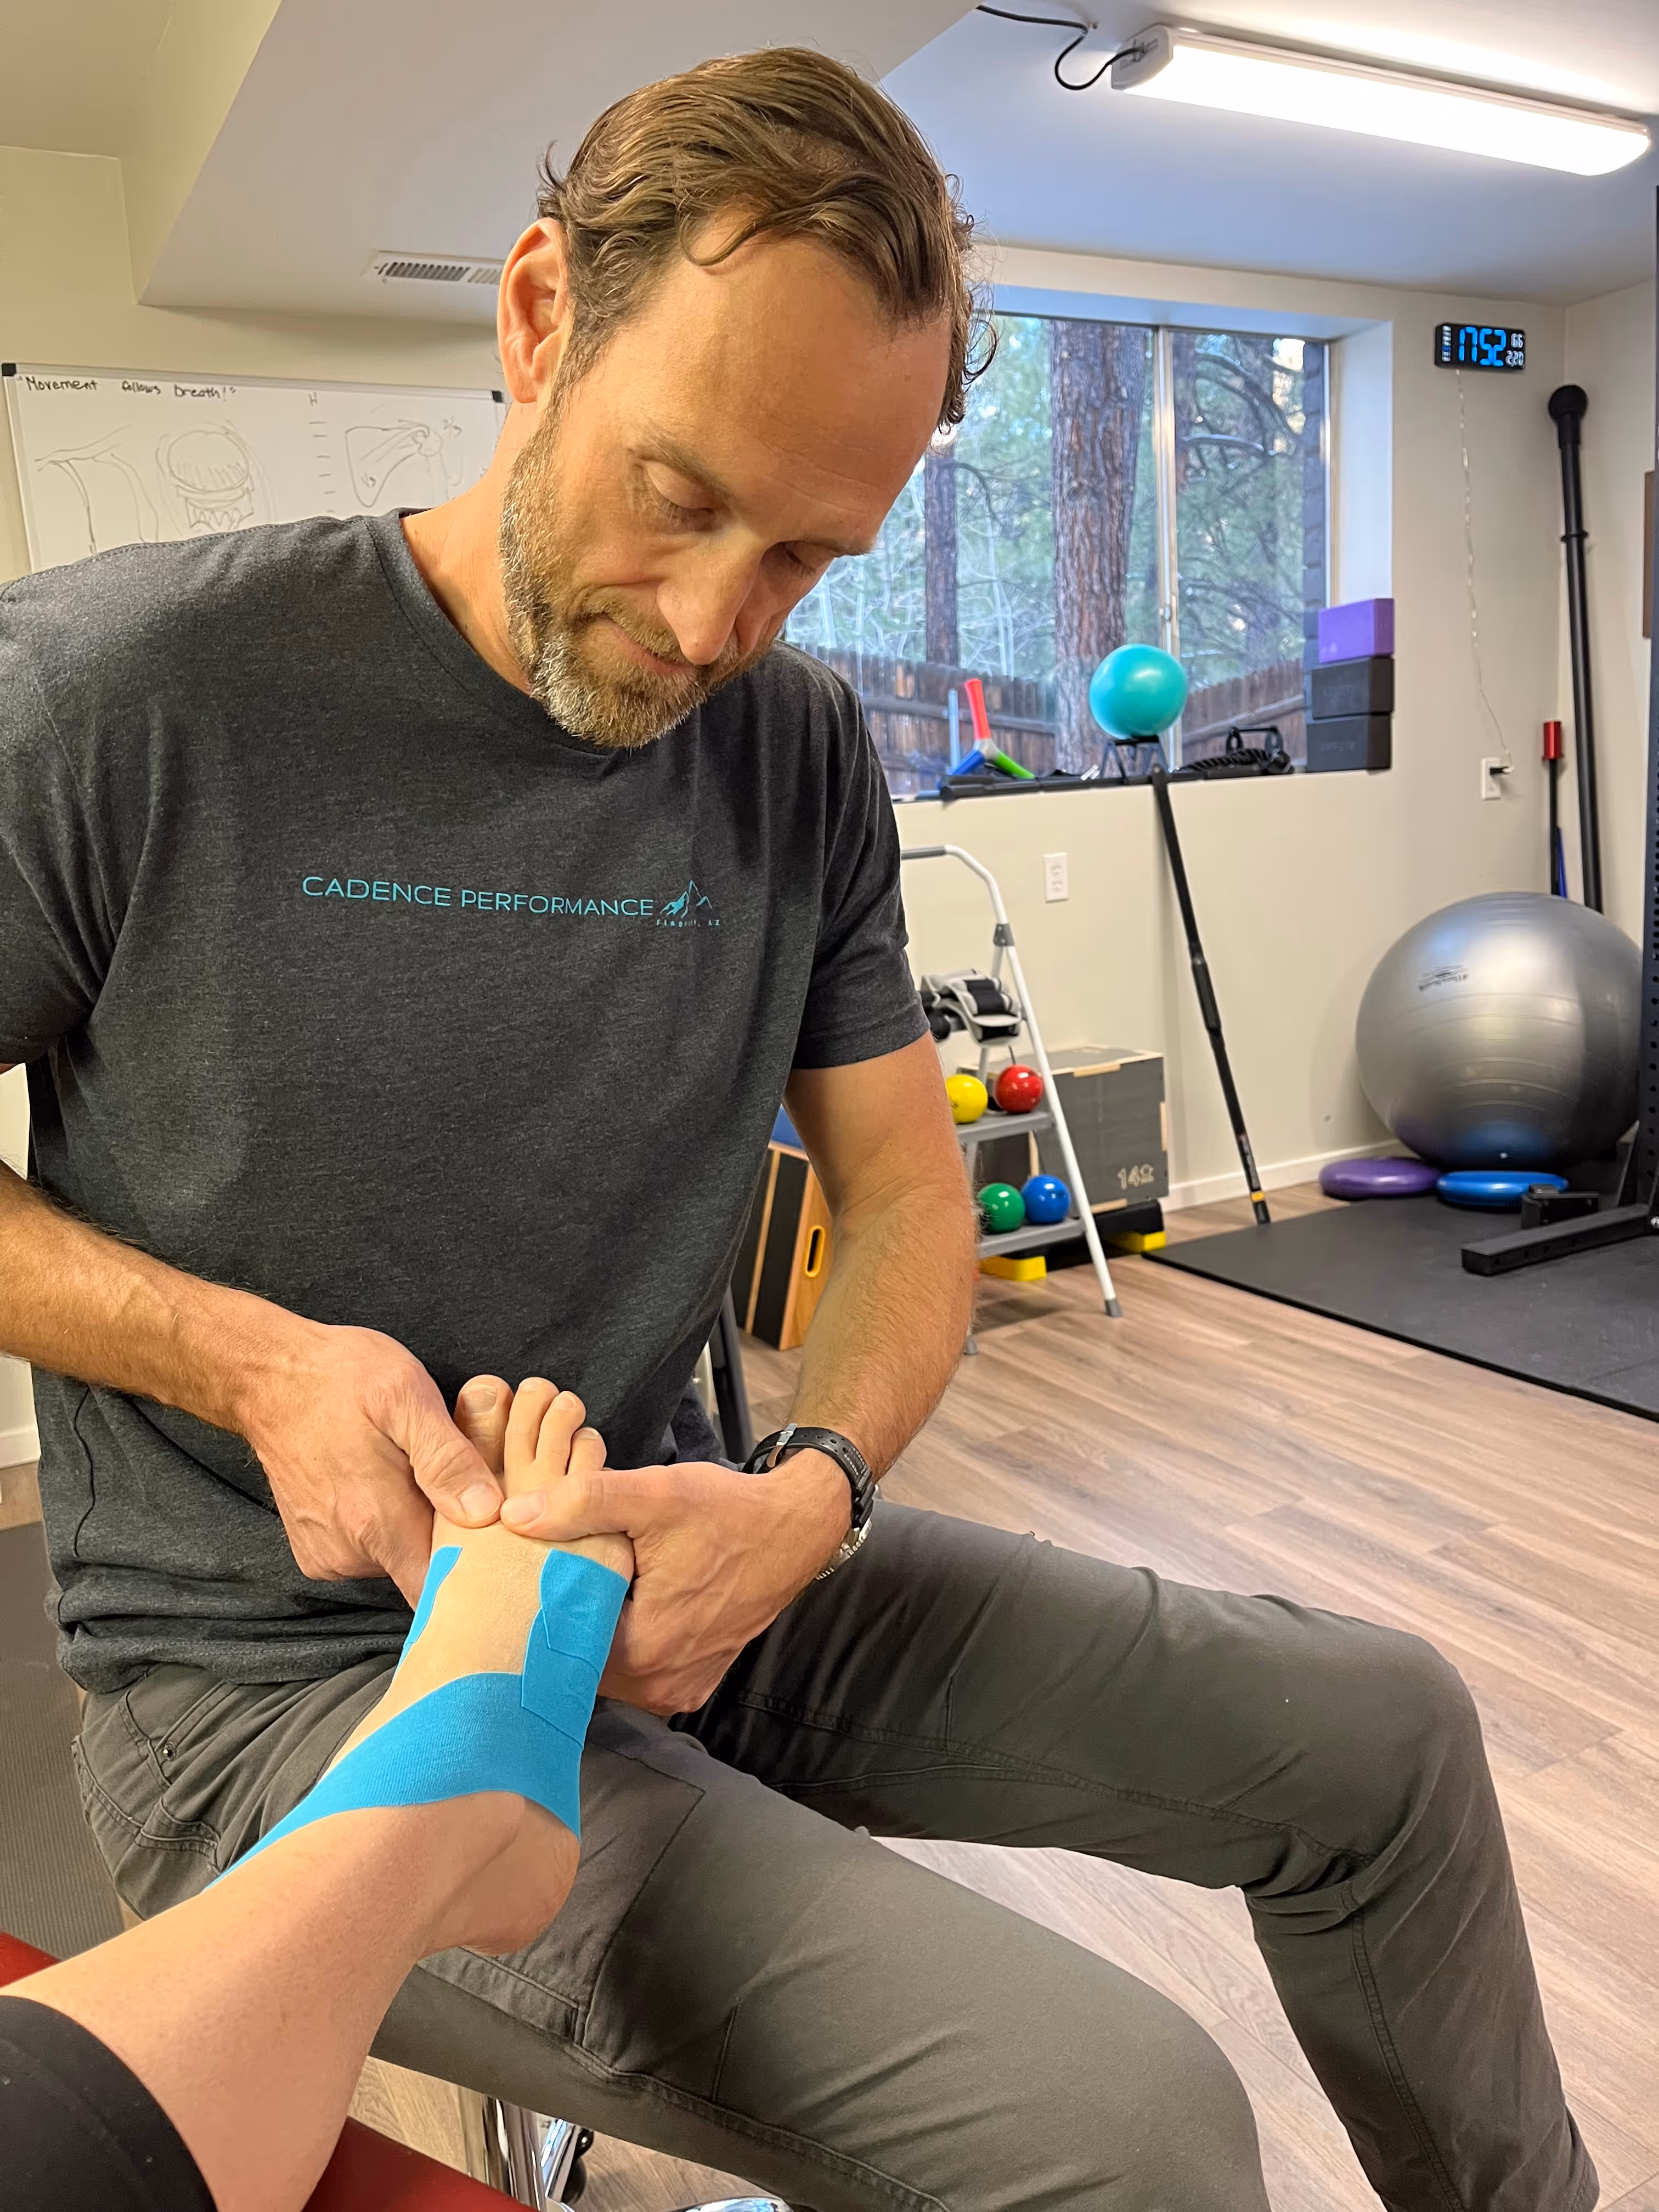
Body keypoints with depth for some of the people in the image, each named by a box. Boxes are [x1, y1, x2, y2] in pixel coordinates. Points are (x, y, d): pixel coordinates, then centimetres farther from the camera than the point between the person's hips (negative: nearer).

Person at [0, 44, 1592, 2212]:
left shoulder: (806, 758, -1)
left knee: (1382, 1729, 5)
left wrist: (807, 1494, -17)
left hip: (674, 1560, 5)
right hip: (287, 1671, -4)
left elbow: (906, 1197, 3)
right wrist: (250, 1360, -20)